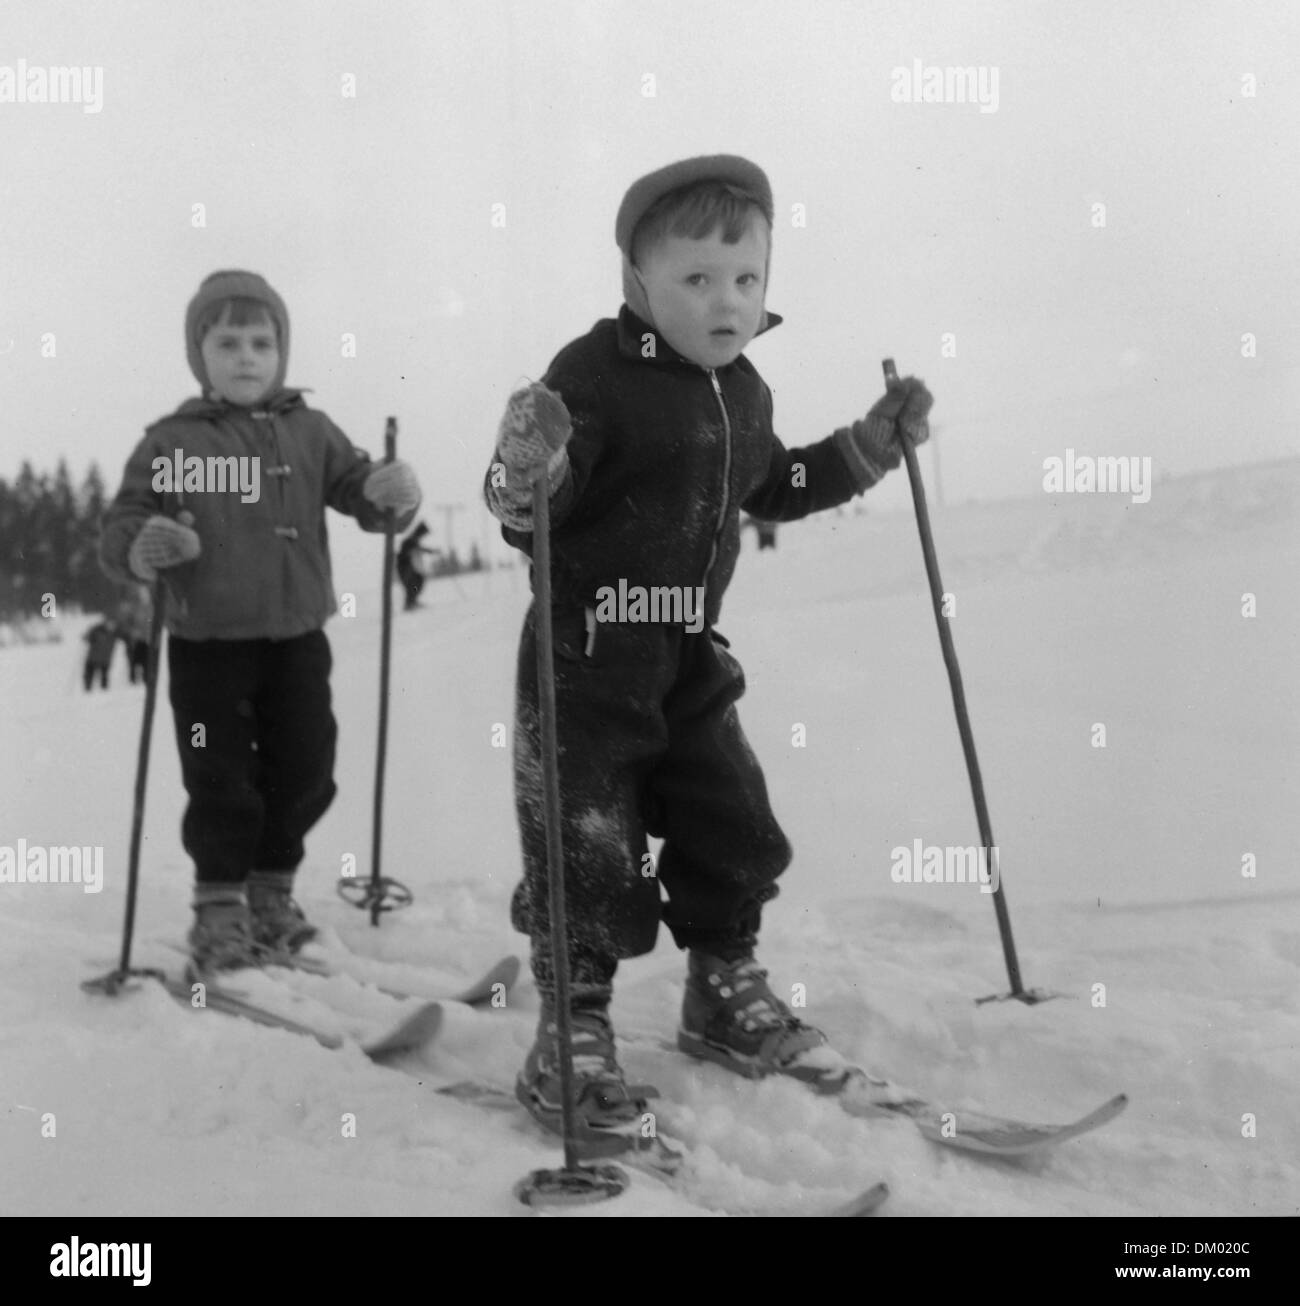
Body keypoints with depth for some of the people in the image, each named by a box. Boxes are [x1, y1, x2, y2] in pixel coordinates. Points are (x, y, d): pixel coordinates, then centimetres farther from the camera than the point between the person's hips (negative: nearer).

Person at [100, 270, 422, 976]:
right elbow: (118, 531, -3)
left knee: (303, 772, 10)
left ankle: (272, 890, 30)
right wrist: (141, 546, -26)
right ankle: (219, 908, 16)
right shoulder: (170, 442, -3)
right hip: (208, 644, -3)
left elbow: (355, 487, 5)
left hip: (297, 637, 3)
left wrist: (390, 492, -18)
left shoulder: (309, 432, 6)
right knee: (220, 781, 0)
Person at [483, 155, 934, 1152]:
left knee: (732, 830, 14)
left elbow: (775, 488, 22)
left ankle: (727, 997, 35)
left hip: (690, 659, 7)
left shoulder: (743, 393, 6)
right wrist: (528, 476, -42)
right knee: (588, 852, -2)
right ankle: (573, 1040, 13)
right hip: (587, 658, -7)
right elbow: (530, 515, -20)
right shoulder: (594, 377, -18)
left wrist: (874, 444, 18)